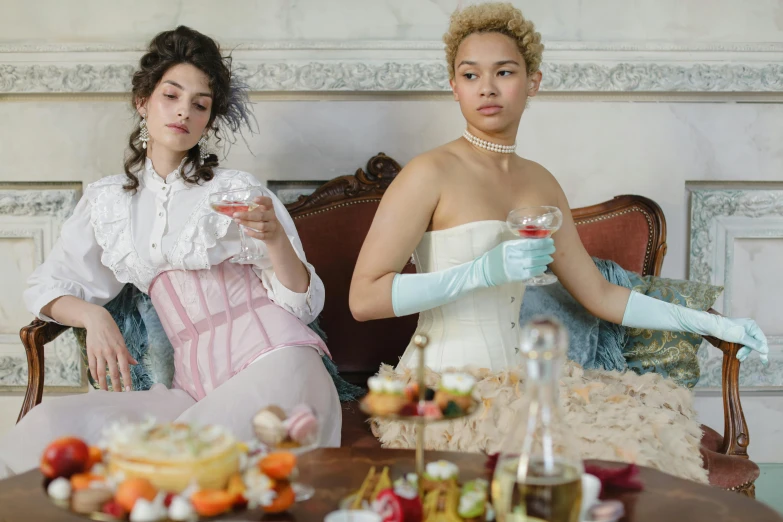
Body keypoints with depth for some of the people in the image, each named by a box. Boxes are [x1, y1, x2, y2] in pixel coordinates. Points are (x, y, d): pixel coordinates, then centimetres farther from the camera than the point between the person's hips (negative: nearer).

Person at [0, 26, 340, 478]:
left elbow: (304, 304, 2)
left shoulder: (236, 190, 5)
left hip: (271, 361, -3)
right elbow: (49, 288, 19)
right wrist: (94, 316, -2)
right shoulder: (107, 202, 16)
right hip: (196, 385, 3)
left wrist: (275, 238, -17)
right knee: (50, 425, -22)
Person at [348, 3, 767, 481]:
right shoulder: (432, 173, -9)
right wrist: (484, 271, -23)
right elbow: (363, 298, -15)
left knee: (659, 411, -5)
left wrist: (711, 324, 18)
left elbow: (599, 294, 20)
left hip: (510, 384, 7)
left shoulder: (541, 184, 13)